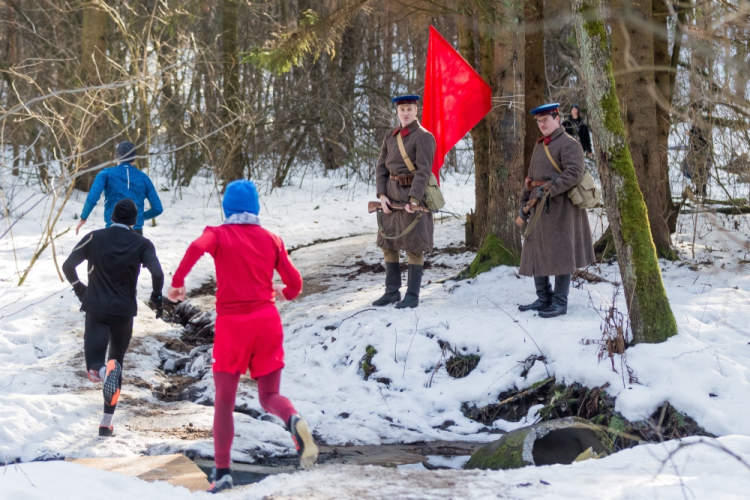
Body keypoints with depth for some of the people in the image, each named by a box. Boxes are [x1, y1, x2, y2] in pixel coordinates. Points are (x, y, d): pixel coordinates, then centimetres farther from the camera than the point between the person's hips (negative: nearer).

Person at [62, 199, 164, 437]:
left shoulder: (94, 238, -1)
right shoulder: (142, 244, -3)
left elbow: (68, 266, -5)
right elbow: (157, 273, -17)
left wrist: (79, 288, 13)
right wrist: (157, 297, 1)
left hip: (96, 310, -1)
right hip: (124, 313, 1)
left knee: (95, 369, -1)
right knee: (117, 363, 18)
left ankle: (104, 371, -39)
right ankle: (106, 423, 14)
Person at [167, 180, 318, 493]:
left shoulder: (219, 234, 1)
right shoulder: (271, 239, 9)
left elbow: (196, 248, -22)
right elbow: (294, 283, 8)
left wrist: (177, 282, -12)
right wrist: (283, 293, 30)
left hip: (232, 323, -2)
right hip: (267, 320, 2)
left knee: (224, 401, 10)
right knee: (269, 395, 10)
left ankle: (222, 472, 2)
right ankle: (294, 421, -24)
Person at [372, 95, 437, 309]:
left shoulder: (423, 137, -9)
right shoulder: (391, 136, 11)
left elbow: (423, 170, -16)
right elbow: (381, 167, 9)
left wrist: (414, 199, -24)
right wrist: (382, 195, -4)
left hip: (413, 195, -7)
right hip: (392, 195, 7)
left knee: (414, 246, -2)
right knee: (388, 243, 9)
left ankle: (412, 296, 3)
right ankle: (392, 292, 19)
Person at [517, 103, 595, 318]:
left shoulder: (569, 144, -7)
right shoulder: (539, 146, 18)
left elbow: (575, 173, -19)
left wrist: (549, 190, -24)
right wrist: (524, 202, 15)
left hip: (559, 207, -9)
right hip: (539, 206, 9)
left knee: (559, 254, -5)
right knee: (535, 253, 10)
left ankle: (560, 302, 0)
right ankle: (544, 298, 19)